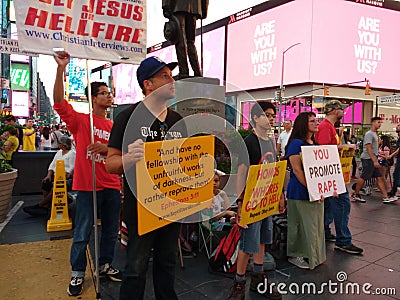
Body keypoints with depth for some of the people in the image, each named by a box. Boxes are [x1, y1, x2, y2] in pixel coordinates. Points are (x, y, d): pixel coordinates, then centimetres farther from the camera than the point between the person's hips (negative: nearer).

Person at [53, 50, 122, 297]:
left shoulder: (114, 126, 10)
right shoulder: (81, 121, -2)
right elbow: (60, 102, -17)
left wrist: (107, 148, -12)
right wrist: (61, 69, -23)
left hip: (112, 186, 5)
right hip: (87, 186, -4)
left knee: (111, 230, 15)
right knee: (83, 233, 4)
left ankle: (105, 266, 33)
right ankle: (78, 273, 22)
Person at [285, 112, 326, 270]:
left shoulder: (315, 144, 13)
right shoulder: (296, 143, -12)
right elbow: (297, 169, -19)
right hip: (300, 191, -8)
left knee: (315, 224, 16)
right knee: (301, 224, 3)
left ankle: (312, 254, 32)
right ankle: (295, 255, 20)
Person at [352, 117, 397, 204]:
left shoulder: (374, 134, 18)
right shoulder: (369, 134, -13)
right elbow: (368, 149, -20)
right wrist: (375, 161, -23)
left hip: (373, 159, 10)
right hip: (368, 159, -10)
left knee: (380, 178, 6)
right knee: (363, 177, -3)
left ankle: (385, 197, 8)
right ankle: (355, 195, 8)